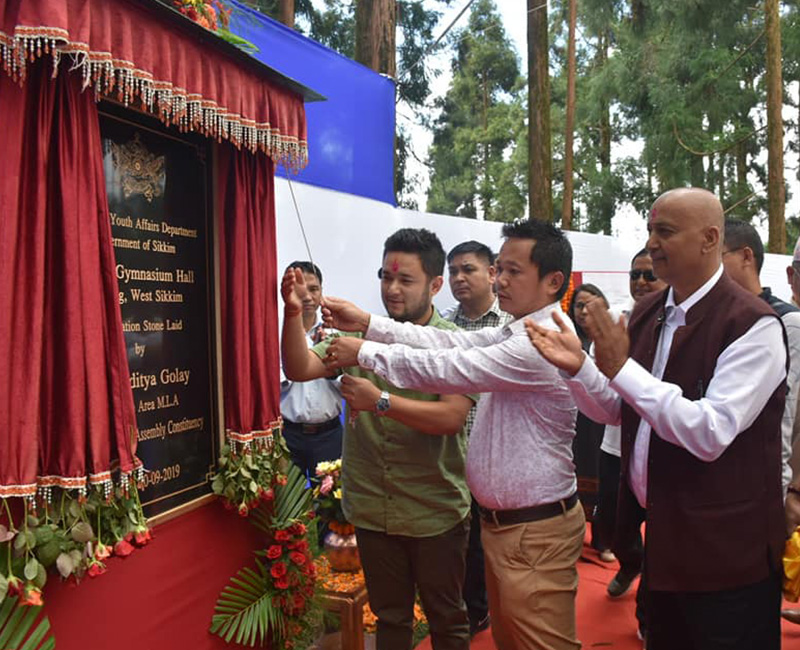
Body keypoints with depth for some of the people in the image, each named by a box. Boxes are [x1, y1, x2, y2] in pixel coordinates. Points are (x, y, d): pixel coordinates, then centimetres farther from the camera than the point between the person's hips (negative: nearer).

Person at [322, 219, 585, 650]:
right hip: (500, 521, 9)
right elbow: (451, 342, 0)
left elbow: (452, 368, -25)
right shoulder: (514, 333, 9)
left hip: (535, 532, -9)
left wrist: (365, 352, -17)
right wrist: (367, 323, -7)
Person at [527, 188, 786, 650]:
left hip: (726, 555, -6)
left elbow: (711, 434, -26)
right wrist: (578, 367, -8)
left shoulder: (753, 325, -18)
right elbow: (619, 410, 10)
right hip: (663, 538, 7)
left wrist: (622, 368, -26)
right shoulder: (647, 313, 4)